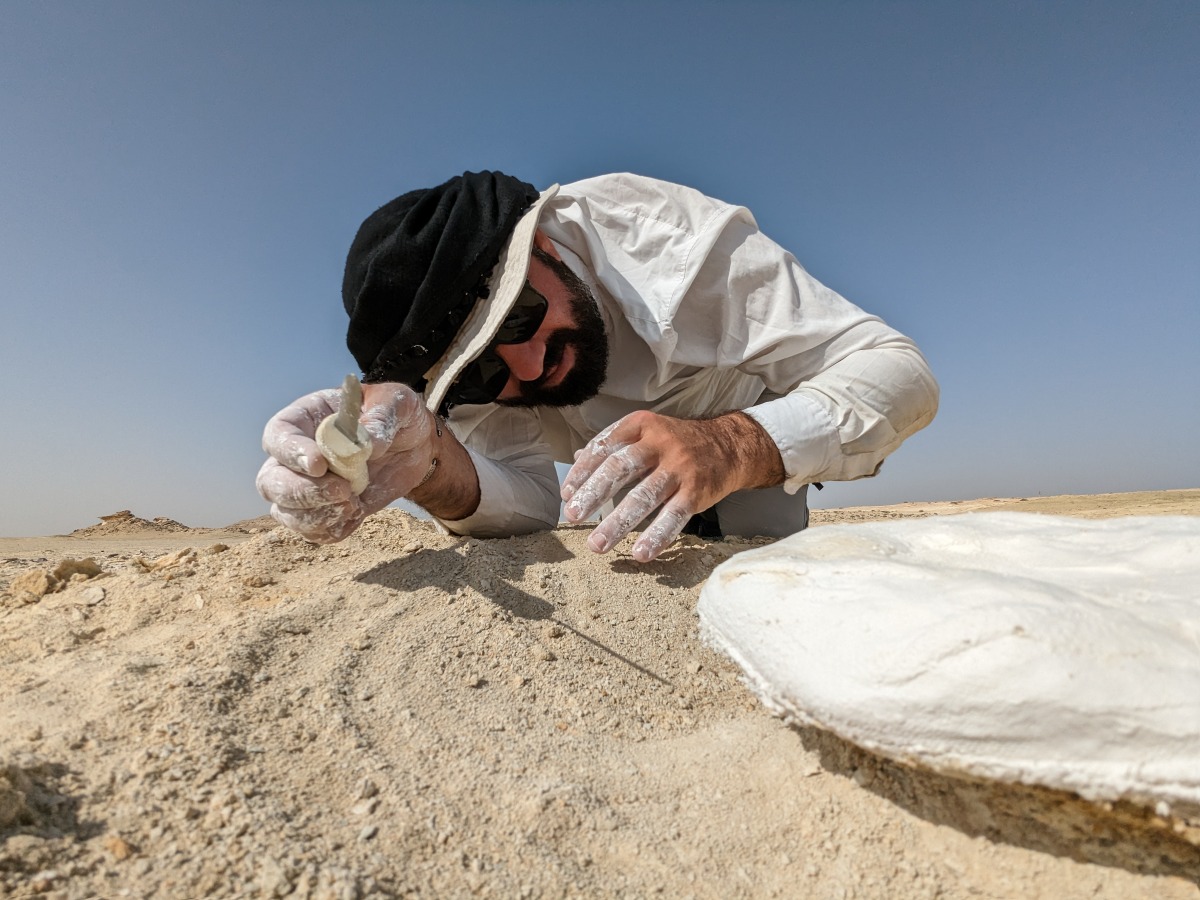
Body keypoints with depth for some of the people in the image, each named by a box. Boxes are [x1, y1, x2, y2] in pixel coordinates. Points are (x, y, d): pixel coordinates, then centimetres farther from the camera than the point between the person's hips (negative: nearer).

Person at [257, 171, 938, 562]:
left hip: (751, 449, -2)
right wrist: (427, 464, -56)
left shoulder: (673, 238, -35)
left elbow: (901, 372, -37)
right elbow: (530, 499, -34)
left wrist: (730, 450, -56)